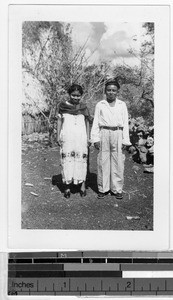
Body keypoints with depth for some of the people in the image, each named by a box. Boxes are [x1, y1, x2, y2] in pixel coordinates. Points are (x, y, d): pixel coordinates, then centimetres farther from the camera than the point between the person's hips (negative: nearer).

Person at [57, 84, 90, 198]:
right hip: (67, 137, 0)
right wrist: (58, 136, 3)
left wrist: (88, 138, 7)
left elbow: (87, 122, 12)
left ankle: (83, 185, 9)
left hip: (80, 137, 0)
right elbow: (59, 121, 9)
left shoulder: (83, 107, 7)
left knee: (81, 159, -1)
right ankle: (67, 187, 5)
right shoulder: (63, 106, 5)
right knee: (66, 160, -2)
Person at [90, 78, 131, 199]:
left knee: (118, 162, 0)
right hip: (104, 134, 0)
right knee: (103, 162, 1)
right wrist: (95, 138, 0)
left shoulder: (122, 105, 11)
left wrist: (125, 140, 2)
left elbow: (125, 124, 9)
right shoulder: (100, 105, 10)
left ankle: (117, 189, 10)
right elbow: (96, 123, 9)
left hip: (118, 134, 0)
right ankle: (102, 189, 10)